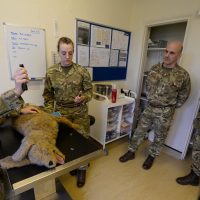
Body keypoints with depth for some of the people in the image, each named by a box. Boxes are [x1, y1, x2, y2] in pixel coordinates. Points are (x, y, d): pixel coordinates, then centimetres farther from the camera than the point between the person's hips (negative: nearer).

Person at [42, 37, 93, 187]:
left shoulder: (82, 71, -7)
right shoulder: (51, 72, -2)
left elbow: (89, 91, -2)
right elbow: (48, 95, 4)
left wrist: (82, 98, -23)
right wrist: (50, 112, -3)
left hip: (80, 113, -1)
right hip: (60, 113, 2)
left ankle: (82, 169, 32)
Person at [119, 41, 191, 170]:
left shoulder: (183, 75, -14)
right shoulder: (154, 69, -2)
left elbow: (183, 96, -1)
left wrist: (171, 107, 4)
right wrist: (150, 100, 12)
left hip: (165, 112, -3)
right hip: (149, 107, 4)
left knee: (159, 137, 15)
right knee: (140, 131, 13)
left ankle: (152, 156, 39)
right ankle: (131, 152, 31)